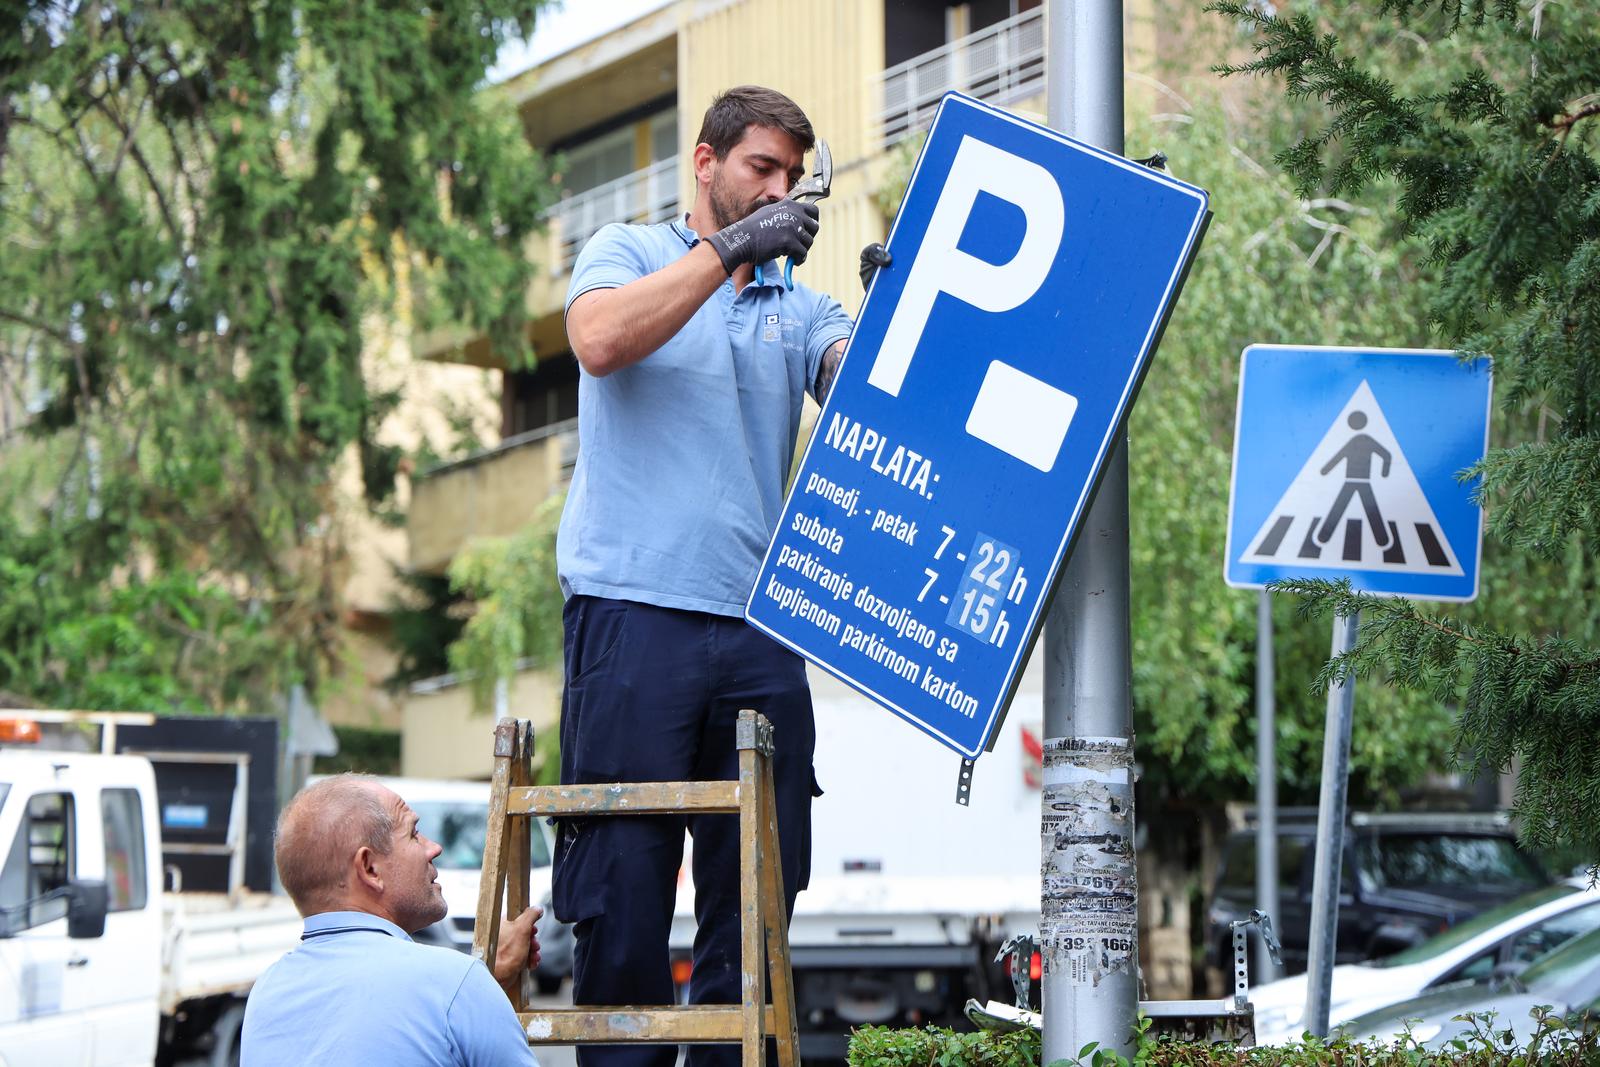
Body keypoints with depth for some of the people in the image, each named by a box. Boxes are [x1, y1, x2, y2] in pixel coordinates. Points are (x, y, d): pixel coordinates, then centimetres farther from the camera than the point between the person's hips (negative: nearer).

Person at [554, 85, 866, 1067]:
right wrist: (730, 249, -14)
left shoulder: (798, 306, 19)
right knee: (623, 883, -4)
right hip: (634, 610, -4)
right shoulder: (627, 254, 10)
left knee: (756, 893, 3)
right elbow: (602, 340, -12)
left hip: (761, 626, 4)